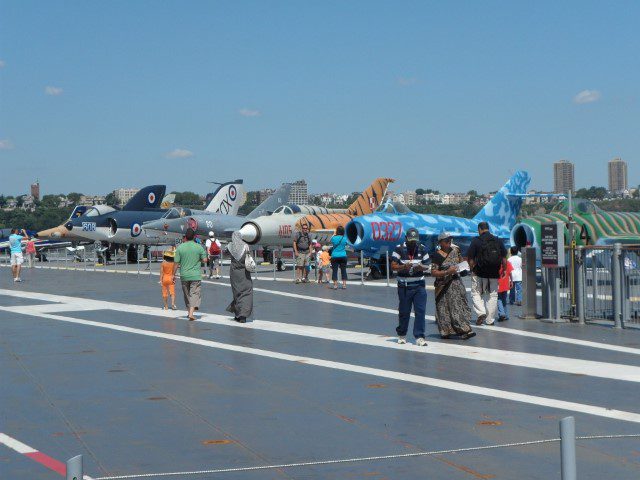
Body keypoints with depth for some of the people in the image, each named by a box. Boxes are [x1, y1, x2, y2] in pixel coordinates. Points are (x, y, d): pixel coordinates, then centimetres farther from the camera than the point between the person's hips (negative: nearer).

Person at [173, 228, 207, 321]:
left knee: (187, 294, 17)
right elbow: (204, 260, -3)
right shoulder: (199, 247, -5)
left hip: (184, 275, 1)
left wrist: (173, 275, 4)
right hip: (196, 275, -1)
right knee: (195, 294, -2)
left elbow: (176, 262, -5)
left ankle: (189, 312, 28)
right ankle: (191, 313, -17)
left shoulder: (180, 247, -5)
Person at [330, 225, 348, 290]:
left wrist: (334, 234, 18)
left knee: (334, 271, 2)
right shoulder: (344, 238, -3)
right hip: (343, 256, 2)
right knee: (343, 270, 6)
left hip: (335, 256, -2)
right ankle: (344, 285, 4)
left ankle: (335, 285, -1)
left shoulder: (334, 238, -8)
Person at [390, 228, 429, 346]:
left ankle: (419, 337, -3)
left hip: (419, 285, 2)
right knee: (404, 312, 6)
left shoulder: (422, 249, 4)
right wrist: (404, 267, -26)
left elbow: (427, 267, 8)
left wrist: (421, 268, -15)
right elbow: (393, 266, -7)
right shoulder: (399, 249, -4)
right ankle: (401, 335, 24)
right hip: (404, 286, -1)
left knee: (420, 311, -6)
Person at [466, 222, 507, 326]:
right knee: (493, 295, 10)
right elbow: (504, 256, 6)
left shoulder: (476, 241, -6)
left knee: (476, 293, 10)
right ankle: (490, 320, 11)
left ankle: (481, 312, -12)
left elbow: (469, 257, -10)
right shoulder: (498, 240, 5)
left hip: (479, 272, -3)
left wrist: (472, 268, 3)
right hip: (494, 273, 3)